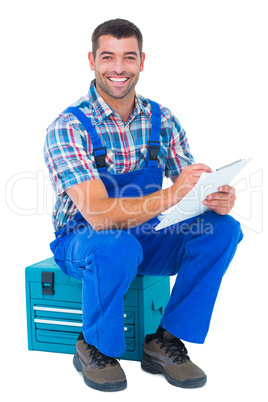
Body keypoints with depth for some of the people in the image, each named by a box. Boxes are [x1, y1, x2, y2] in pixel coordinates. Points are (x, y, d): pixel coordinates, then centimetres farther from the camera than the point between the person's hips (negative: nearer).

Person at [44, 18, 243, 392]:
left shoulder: (163, 121, -3)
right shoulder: (68, 128, -19)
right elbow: (99, 215, -30)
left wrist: (220, 200, -28)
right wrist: (170, 196, -42)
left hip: (147, 238, 5)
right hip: (83, 242, -5)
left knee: (223, 229, -18)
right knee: (118, 245, -39)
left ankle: (165, 342, -8)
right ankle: (96, 348, -10)